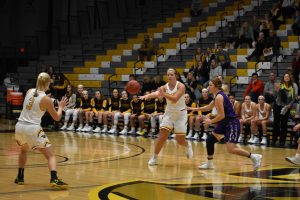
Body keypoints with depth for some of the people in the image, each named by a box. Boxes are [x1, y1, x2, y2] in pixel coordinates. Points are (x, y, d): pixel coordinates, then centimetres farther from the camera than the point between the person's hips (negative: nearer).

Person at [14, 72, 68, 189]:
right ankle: (54, 179, -22)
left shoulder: (29, 92, 7)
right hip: (33, 129, -6)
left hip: (20, 127, 6)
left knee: (24, 150, 35)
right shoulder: (46, 99, -7)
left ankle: (20, 178, 36)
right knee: (51, 155, -1)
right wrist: (61, 107, 20)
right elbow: (57, 118, 3)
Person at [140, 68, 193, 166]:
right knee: (162, 137, -8)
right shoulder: (165, 87, -6)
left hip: (181, 114, -3)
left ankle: (188, 146, 36)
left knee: (180, 140, 1)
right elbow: (157, 93, -28)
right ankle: (154, 158, 4)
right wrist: (147, 95, -50)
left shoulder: (181, 86, -16)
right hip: (169, 113, 3)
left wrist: (163, 94, -47)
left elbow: (175, 99, -31)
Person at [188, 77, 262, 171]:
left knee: (231, 149, -18)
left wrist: (211, 121, -6)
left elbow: (221, 115, -20)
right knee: (210, 140, 13)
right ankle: (209, 163, 25)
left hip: (232, 124, -10)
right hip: (225, 123, 10)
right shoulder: (218, 96, 13)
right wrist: (194, 109, 29)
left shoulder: (219, 97, -17)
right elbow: (208, 107, 29)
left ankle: (254, 157, -8)